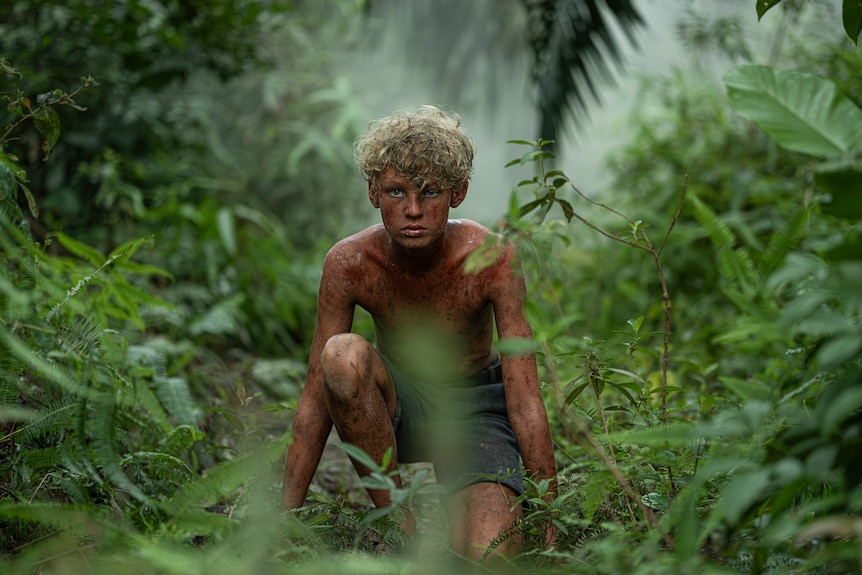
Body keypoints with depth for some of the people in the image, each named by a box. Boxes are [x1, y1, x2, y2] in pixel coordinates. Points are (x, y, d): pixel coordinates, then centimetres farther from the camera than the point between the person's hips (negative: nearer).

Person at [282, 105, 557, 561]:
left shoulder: (491, 259, -25)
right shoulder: (348, 263, -22)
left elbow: (526, 402, -23)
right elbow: (315, 403, -17)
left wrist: (550, 531, -24)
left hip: (472, 404, -1)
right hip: (391, 404, 2)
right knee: (343, 355, -35)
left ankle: (452, 505, 10)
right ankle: (396, 521, -17)